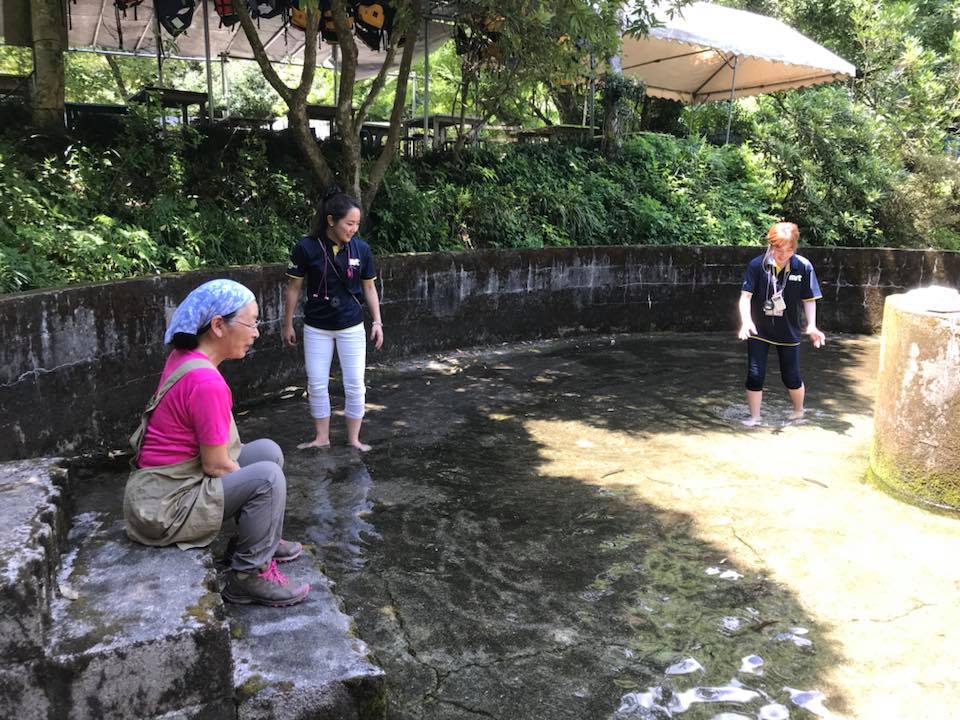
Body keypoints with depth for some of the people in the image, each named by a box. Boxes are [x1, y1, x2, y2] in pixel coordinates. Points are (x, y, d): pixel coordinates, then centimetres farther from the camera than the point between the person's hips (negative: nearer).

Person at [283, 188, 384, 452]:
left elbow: (369, 287, 4)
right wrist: (288, 324, 1)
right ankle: (321, 437, 23)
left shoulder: (361, 249, -8)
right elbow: (294, 287, -4)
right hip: (316, 328, -1)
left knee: (355, 385, 3)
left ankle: (353, 438, 19)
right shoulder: (306, 248, -14)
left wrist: (377, 322, 1)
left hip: (351, 327, 1)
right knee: (316, 384, 7)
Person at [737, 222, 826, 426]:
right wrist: (746, 321, -28)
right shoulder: (758, 265, -13)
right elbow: (746, 295, -14)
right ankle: (754, 417, 16)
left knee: (791, 378, 11)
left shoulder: (803, 267, -11)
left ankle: (798, 410, 38)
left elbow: (809, 300, -5)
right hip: (759, 331, 0)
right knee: (755, 375, 0)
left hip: (789, 332, 1)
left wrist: (811, 325, -18)